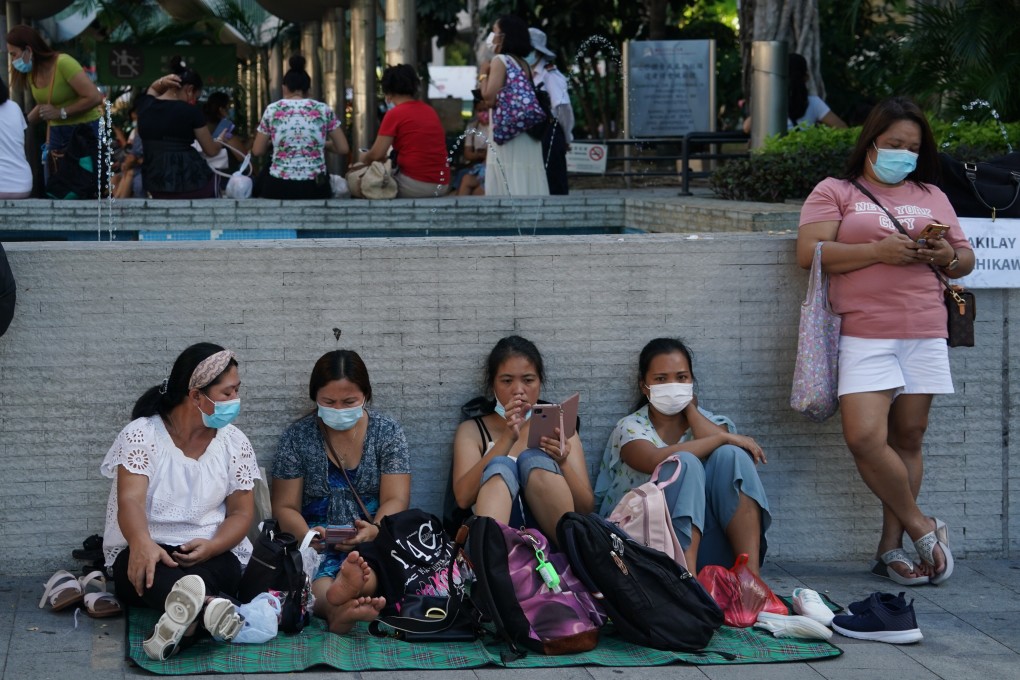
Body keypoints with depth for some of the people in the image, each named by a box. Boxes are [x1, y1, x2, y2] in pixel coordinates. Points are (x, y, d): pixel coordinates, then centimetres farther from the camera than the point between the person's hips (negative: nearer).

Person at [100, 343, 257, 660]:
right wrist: (142, 543, -43)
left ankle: (187, 608, -66)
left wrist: (211, 546, -20)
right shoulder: (141, 434, -5)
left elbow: (241, 512, 4)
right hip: (146, 551, -3)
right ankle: (209, 607, -70)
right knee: (145, 568, -41)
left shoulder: (234, 441, 5)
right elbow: (130, 500, -19)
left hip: (212, 554, 3)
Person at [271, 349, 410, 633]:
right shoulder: (297, 437, 7)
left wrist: (375, 530, -25)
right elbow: (285, 507, 5)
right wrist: (307, 535, -20)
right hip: (318, 545, 0)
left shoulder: (387, 431, 8)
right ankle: (338, 606, -68)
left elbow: (395, 500, 0)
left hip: (373, 544, 0)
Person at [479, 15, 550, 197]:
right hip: (527, 136, 8)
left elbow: (490, 98, -14)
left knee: (506, 188, -6)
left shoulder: (500, 61, -6)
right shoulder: (523, 64, 16)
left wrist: (483, 75, 2)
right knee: (527, 184, 5)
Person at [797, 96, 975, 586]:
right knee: (865, 437, -17)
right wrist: (878, 251, -12)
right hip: (864, 335, -3)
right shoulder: (835, 192, 9)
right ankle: (922, 529, 0)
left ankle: (891, 547, 10)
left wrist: (948, 257, -2)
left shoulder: (931, 197, 21)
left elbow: (965, 260, 22)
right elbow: (809, 252, -4)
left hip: (925, 334, 4)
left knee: (908, 439, 2)